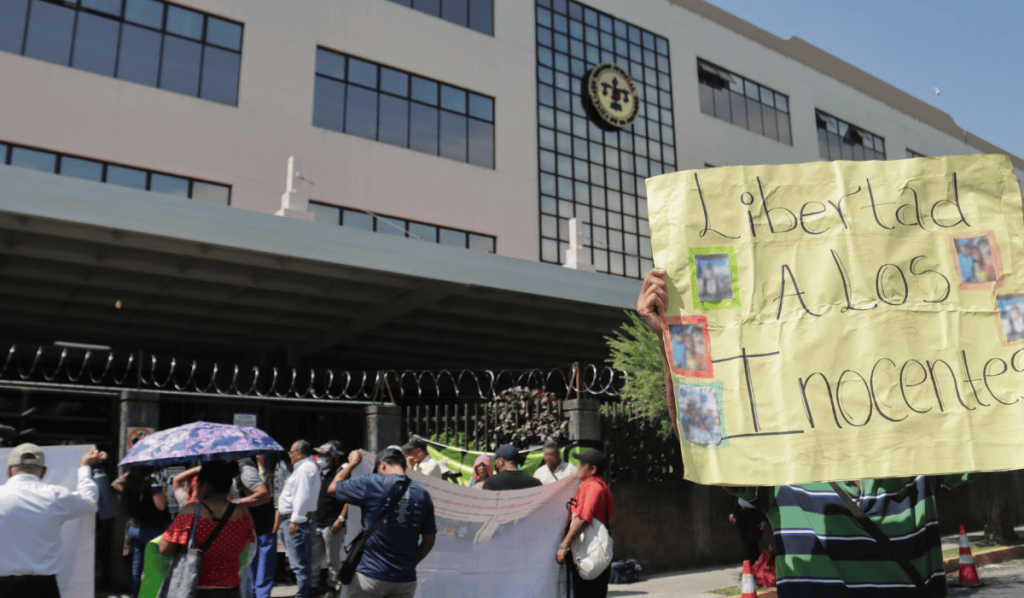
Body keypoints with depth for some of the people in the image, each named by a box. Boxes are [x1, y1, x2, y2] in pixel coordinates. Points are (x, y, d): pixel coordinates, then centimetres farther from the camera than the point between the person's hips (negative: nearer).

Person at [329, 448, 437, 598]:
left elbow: (333, 487, 7)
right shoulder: (423, 494, 4)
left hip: (371, 575, -3)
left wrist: (353, 463, 20)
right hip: (406, 579, 3)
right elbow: (430, 539, 9)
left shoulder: (372, 484, -7)